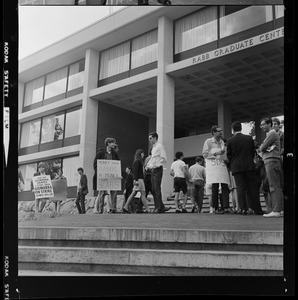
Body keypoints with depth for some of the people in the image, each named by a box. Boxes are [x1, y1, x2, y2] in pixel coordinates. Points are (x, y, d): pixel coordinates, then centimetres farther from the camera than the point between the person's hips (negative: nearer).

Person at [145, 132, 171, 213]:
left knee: (157, 189, -9)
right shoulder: (153, 148, 18)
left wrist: (155, 165, -18)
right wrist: (148, 165, 10)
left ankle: (160, 208, -5)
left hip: (157, 170, -9)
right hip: (152, 170, 9)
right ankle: (161, 206, 13)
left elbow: (164, 159, -13)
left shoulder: (160, 146, -7)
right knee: (154, 190, 7)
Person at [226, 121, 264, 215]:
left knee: (240, 188, 1)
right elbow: (253, 151, 10)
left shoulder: (230, 141, -2)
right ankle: (256, 209, 7)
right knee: (252, 187, 6)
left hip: (237, 167, -1)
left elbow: (229, 155, 2)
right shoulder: (249, 138, 3)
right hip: (249, 165, 1)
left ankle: (243, 209, -3)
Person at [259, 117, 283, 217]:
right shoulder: (270, 134, 25)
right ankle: (281, 209, 9)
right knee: (277, 187, 7)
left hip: (271, 161, -10)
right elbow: (261, 148, 14)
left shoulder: (272, 133, -7)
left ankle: (276, 211, -14)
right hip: (270, 161, 10)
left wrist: (263, 148, 7)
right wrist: (266, 148, -5)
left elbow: (262, 148, -13)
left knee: (274, 187, -12)